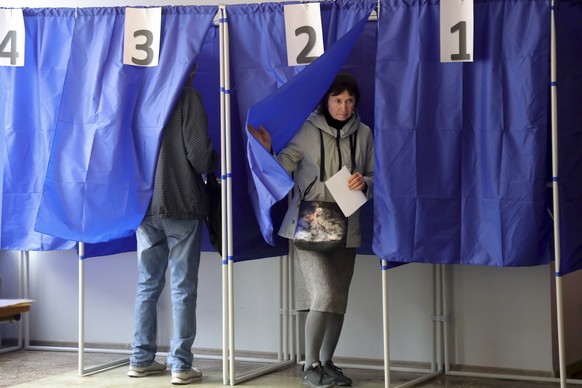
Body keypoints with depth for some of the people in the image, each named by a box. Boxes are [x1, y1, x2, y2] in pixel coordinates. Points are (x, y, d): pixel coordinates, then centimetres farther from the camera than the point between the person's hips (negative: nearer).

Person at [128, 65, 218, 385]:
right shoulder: (187, 97, -8)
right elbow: (199, 156, -12)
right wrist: (213, 162, 9)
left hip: (144, 206, 5)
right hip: (181, 206, -5)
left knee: (148, 285, 13)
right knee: (183, 288, 1)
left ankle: (141, 360, 15)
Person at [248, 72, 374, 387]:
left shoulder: (363, 134, 4)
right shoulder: (307, 130, -7)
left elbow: (375, 178, 10)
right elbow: (282, 167, -11)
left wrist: (364, 183, -11)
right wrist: (267, 150, -29)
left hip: (345, 229, 4)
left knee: (339, 300, 9)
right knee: (324, 296, -13)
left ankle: (327, 363, 26)